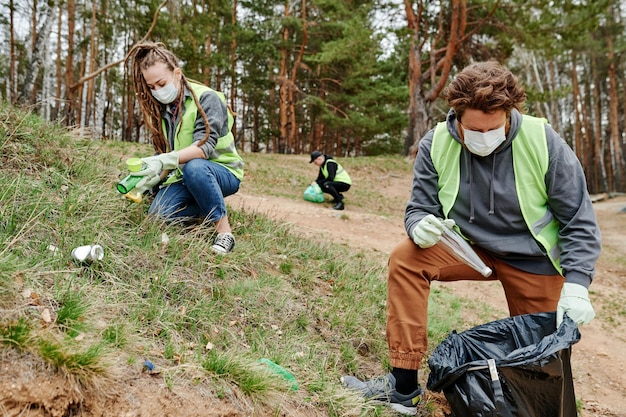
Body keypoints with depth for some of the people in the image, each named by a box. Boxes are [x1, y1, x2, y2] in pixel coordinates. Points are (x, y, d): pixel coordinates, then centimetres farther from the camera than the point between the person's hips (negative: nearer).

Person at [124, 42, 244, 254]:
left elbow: (205, 146, -26)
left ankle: (223, 230, -25)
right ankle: (210, 211, 1)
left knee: (194, 167, -39)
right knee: (158, 214, -21)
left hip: (221, 172, -5)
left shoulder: (206, 98, -13)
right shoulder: (160, 109, 7)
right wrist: (155, 175, -15)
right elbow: (162, 153, 6)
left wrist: (165, 161, -40)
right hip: (182, 176, 5)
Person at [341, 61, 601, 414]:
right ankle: (404, 387, -18)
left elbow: (579, 220, -13)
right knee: (406, 260, -22)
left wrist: (576, 285, -25)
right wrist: (419, 226, -31)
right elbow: (420, 207, -6)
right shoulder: (436, 145, -14)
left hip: (534, 259, -1)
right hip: (470, 246, 1)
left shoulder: (544, 142, -19)